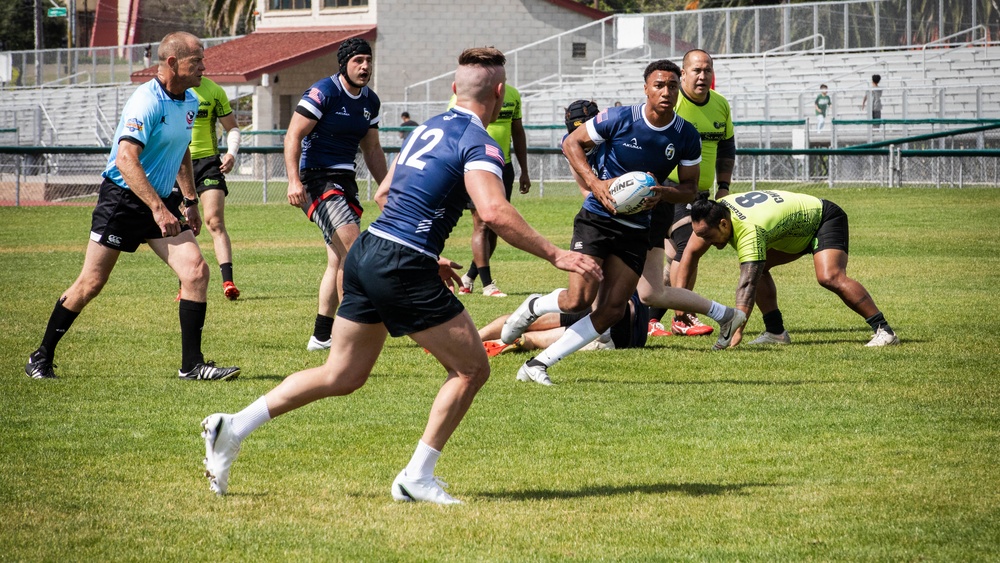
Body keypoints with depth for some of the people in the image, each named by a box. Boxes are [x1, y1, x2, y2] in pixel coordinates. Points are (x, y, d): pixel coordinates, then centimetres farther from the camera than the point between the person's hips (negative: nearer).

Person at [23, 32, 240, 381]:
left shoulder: (191, 102, 8)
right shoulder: (146, 102, -20)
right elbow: (126, 160, -28)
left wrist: (191, 201, 20)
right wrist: (157, 208, -31)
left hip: (162, 201, 7)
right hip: (122, 199, -7)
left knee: (196, 271, -10)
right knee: (91, 282, -1)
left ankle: (192, 365, -5)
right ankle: (41, 358, 15)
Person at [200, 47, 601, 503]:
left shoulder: (428, 128, 18)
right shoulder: (478, 143, -9)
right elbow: (494, 211, -26)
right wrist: (554, 255, -23)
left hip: (367, 252, 8)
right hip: (403, 269, -8)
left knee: (342, 376, 17)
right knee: (471, 368, 4)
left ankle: (233, 427, 11)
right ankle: (416, 478, 5)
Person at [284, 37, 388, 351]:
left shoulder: (370, 101, 12)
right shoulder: (323, 93, -12)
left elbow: (372, 150, 22)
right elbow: (293, 137, -15)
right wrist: (294, 181, -25)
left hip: (345, 181, 8)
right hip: (317, 180, -8)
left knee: (339, 260, 8)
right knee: (352, 245, -22)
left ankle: (321, 336, 16)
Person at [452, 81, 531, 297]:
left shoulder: (512, 95, 8)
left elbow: (518, 132, 17)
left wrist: (524, 171, 17)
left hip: (504, 166, 6)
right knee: (482, 224, -10)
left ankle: (470, 277, 22)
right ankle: (487, 284, -7)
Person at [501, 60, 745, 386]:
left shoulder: (686, 136, -3)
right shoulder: (618, 119, -12)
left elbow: (690, 188, 6)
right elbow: (572, 143, -1)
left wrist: (662, 193, -16)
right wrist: (594, 183, -16)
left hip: (636, 230, 4)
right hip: (597, 220, -4)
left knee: (611, 311, -4)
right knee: (578, 300, -18)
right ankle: (534, 307, 16)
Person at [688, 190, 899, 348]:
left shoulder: (749, 230, -40)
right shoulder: (717, 208, -14)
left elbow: (747, 284, -47)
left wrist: (737, 330, -54)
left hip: (824, 219, -10)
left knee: (829, 277, -30)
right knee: (758, 268, -1)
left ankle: (884, 331, -27)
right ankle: (776, 332, 5)